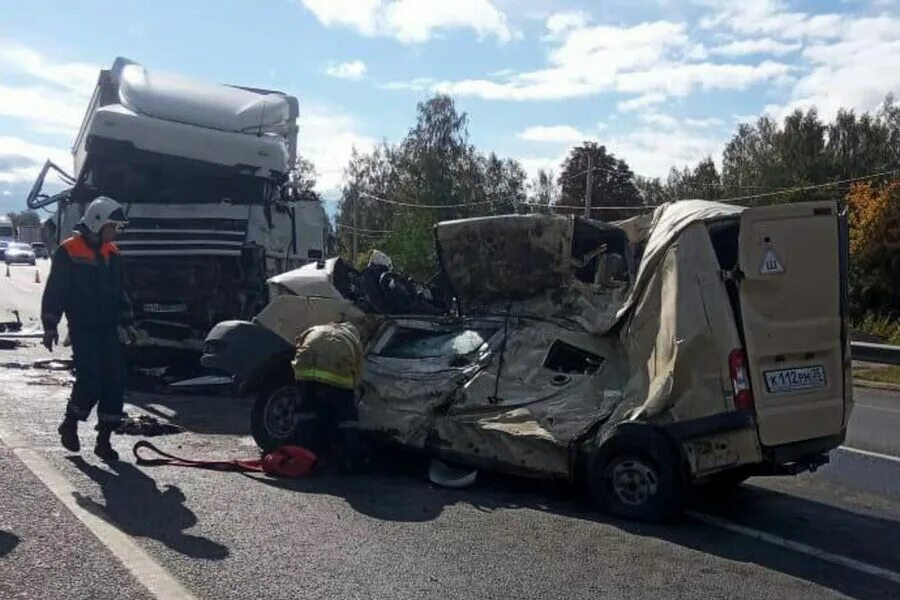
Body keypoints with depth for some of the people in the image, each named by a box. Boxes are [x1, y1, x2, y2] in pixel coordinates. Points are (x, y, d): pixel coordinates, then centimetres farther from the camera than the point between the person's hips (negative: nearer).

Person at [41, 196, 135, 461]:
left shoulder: (112, 253, 12)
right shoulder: (69, 252, -7)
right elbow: (54, 291, -6)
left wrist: (126, 322, 15)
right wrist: (50, 325, -9)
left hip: (109, 330, 6)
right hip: (83, 330, -6)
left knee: (115, 383, 0)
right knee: (90, 382, -11)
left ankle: (104, 439, 10)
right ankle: (69, 425, 17)